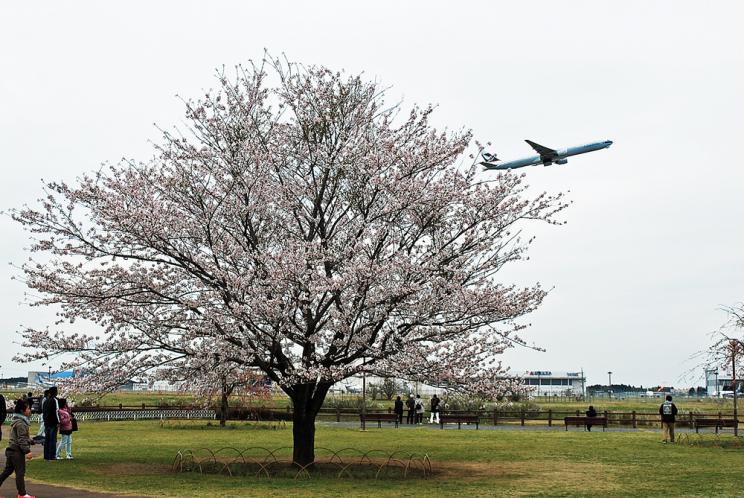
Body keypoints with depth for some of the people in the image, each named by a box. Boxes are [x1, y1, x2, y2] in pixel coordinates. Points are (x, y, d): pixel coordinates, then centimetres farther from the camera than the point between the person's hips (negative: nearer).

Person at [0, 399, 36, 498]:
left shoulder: (17, 421, 15)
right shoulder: (20, 423, -17)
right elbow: (22, 439, -21)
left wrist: (31, 441, 27)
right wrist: (27, 451, -23)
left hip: (11, 450, 10)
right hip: (17, 451, -10)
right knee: (20, 472, -3)